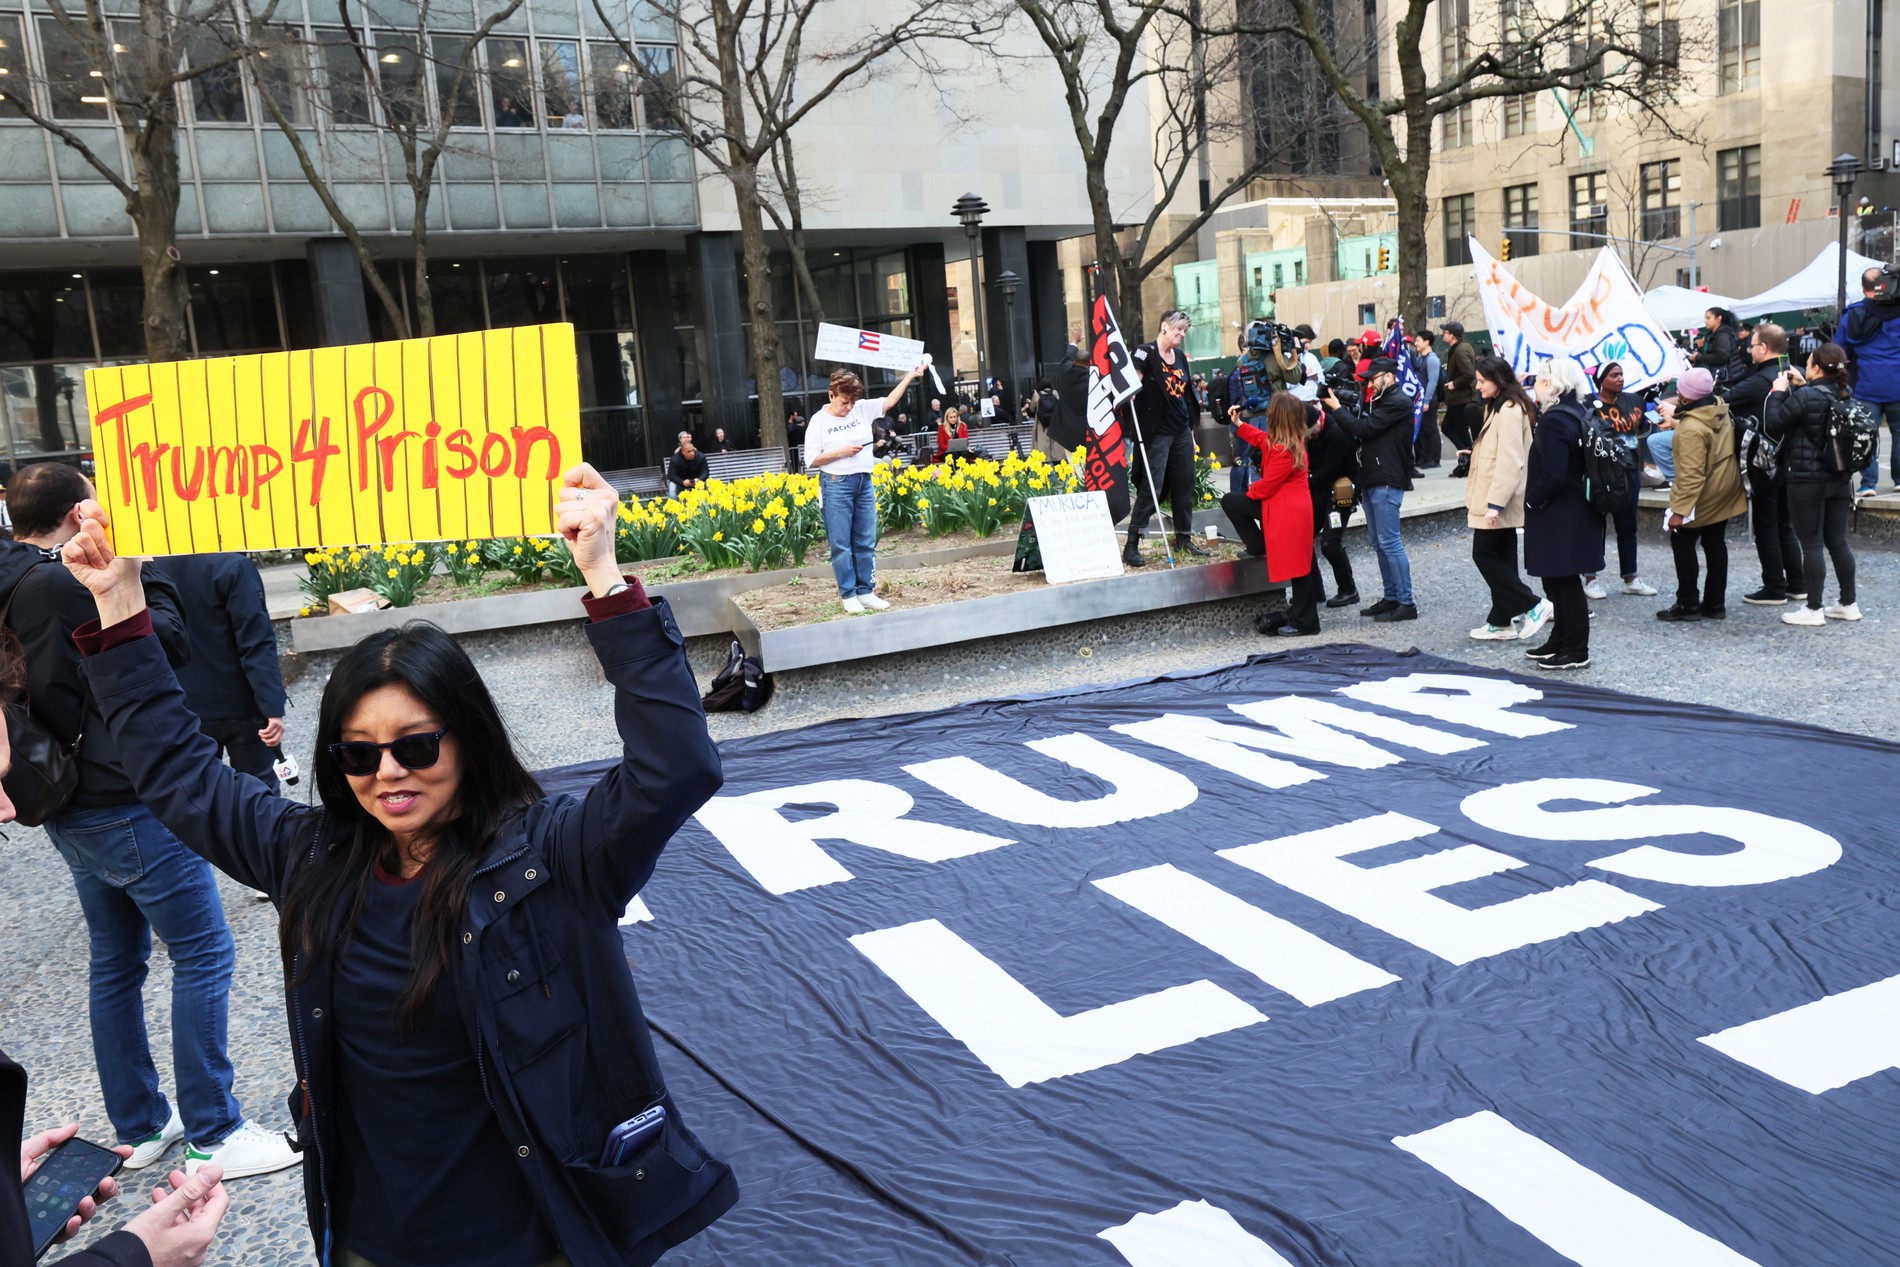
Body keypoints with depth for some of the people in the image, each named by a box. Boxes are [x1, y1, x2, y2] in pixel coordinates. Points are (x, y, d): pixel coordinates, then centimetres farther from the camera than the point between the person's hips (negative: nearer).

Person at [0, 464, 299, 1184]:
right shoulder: (62, 584, -20)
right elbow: (174, 643, -17)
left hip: (73, 813, 10)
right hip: (131, 802, -10)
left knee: (117, 962, 17)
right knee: (203, 955, -1)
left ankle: (140, 1127, 28)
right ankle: (212, 1136, 5)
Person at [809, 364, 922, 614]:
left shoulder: (862, 409, 6)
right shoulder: (819, 421, -5)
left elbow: (889, 402, 8)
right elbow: (811, 460, -6)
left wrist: (911, 375, 4)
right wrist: (841, 452, -14)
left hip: (864, 483, 5)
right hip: (836, 485, -5)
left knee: (866, 542, 7)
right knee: (841, 544, -1)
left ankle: (866, 591, 14)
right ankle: (848, 594, 7)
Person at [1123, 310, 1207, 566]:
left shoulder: (1180, 357, 15)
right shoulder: (1146, 353, -7)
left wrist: (1191, 431, 20)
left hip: (1181, 431, 7)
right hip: (1157, 433, -7)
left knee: (1184, 486, 10)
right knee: (1151, 487, -11)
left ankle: (1184, 539, 22)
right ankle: (1132, 545, -8)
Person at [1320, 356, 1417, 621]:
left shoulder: (1398, 402, -10)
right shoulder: (1377, 402, 20)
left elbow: (1364, 428, -17)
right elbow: (1355, 430, 16)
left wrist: (1336, 407, -7)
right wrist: (1336, 406, 3)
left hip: (1387, 482, -10)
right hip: (1371, 481, 10)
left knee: (1389, 542, -10)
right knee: (1380, 544, 12)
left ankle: (1406, 603, -8)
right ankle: (1391, 597, 18)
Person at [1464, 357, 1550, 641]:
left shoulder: (1509, 411, -17)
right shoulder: (1496, 407, 15)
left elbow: (1509, 461, -23)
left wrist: (1495, 503, -26)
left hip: (1498, 500, -10)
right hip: (1496, 500, 10)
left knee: (1484, 554, -6)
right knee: (1502, 558, 11)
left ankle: (1532, 606, -5)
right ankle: (1502, 623, 16)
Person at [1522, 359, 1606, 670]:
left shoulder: (1553, 421, -20)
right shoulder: (1577, 412, 10)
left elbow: (1553, 476, -26)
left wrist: (1531, 501, -11)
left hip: (1559, 516, -10)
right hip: (1576, 512, 10)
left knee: (1564, 582, -1)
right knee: (1559, 581, 18)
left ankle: (1576, 652, 7)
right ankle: (1560, 641, 29)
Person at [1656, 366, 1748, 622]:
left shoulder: (1692, 428, -27)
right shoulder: (1721, 412, 0)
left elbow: (1692, 474, -28)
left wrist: (1680, 510, -25)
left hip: (1702, 497, -9)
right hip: (1725, 491, 9)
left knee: (1682, 543, 4)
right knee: (1715, 544, 14)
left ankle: (1688, 604, 8)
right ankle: (1715, 604, 21)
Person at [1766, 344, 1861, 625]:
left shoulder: (1805, 398, -18)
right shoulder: (1845, 396, 5)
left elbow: (1774, 425, -12)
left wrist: (1778, 392, -2)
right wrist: (1801, 387, 15)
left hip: (1807, 481, -7)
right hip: (1840, 480, 7)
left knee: (1811, 544, -1)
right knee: (1838, 542, 15)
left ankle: (1813, 609, 3)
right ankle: (1849, 604, 21)